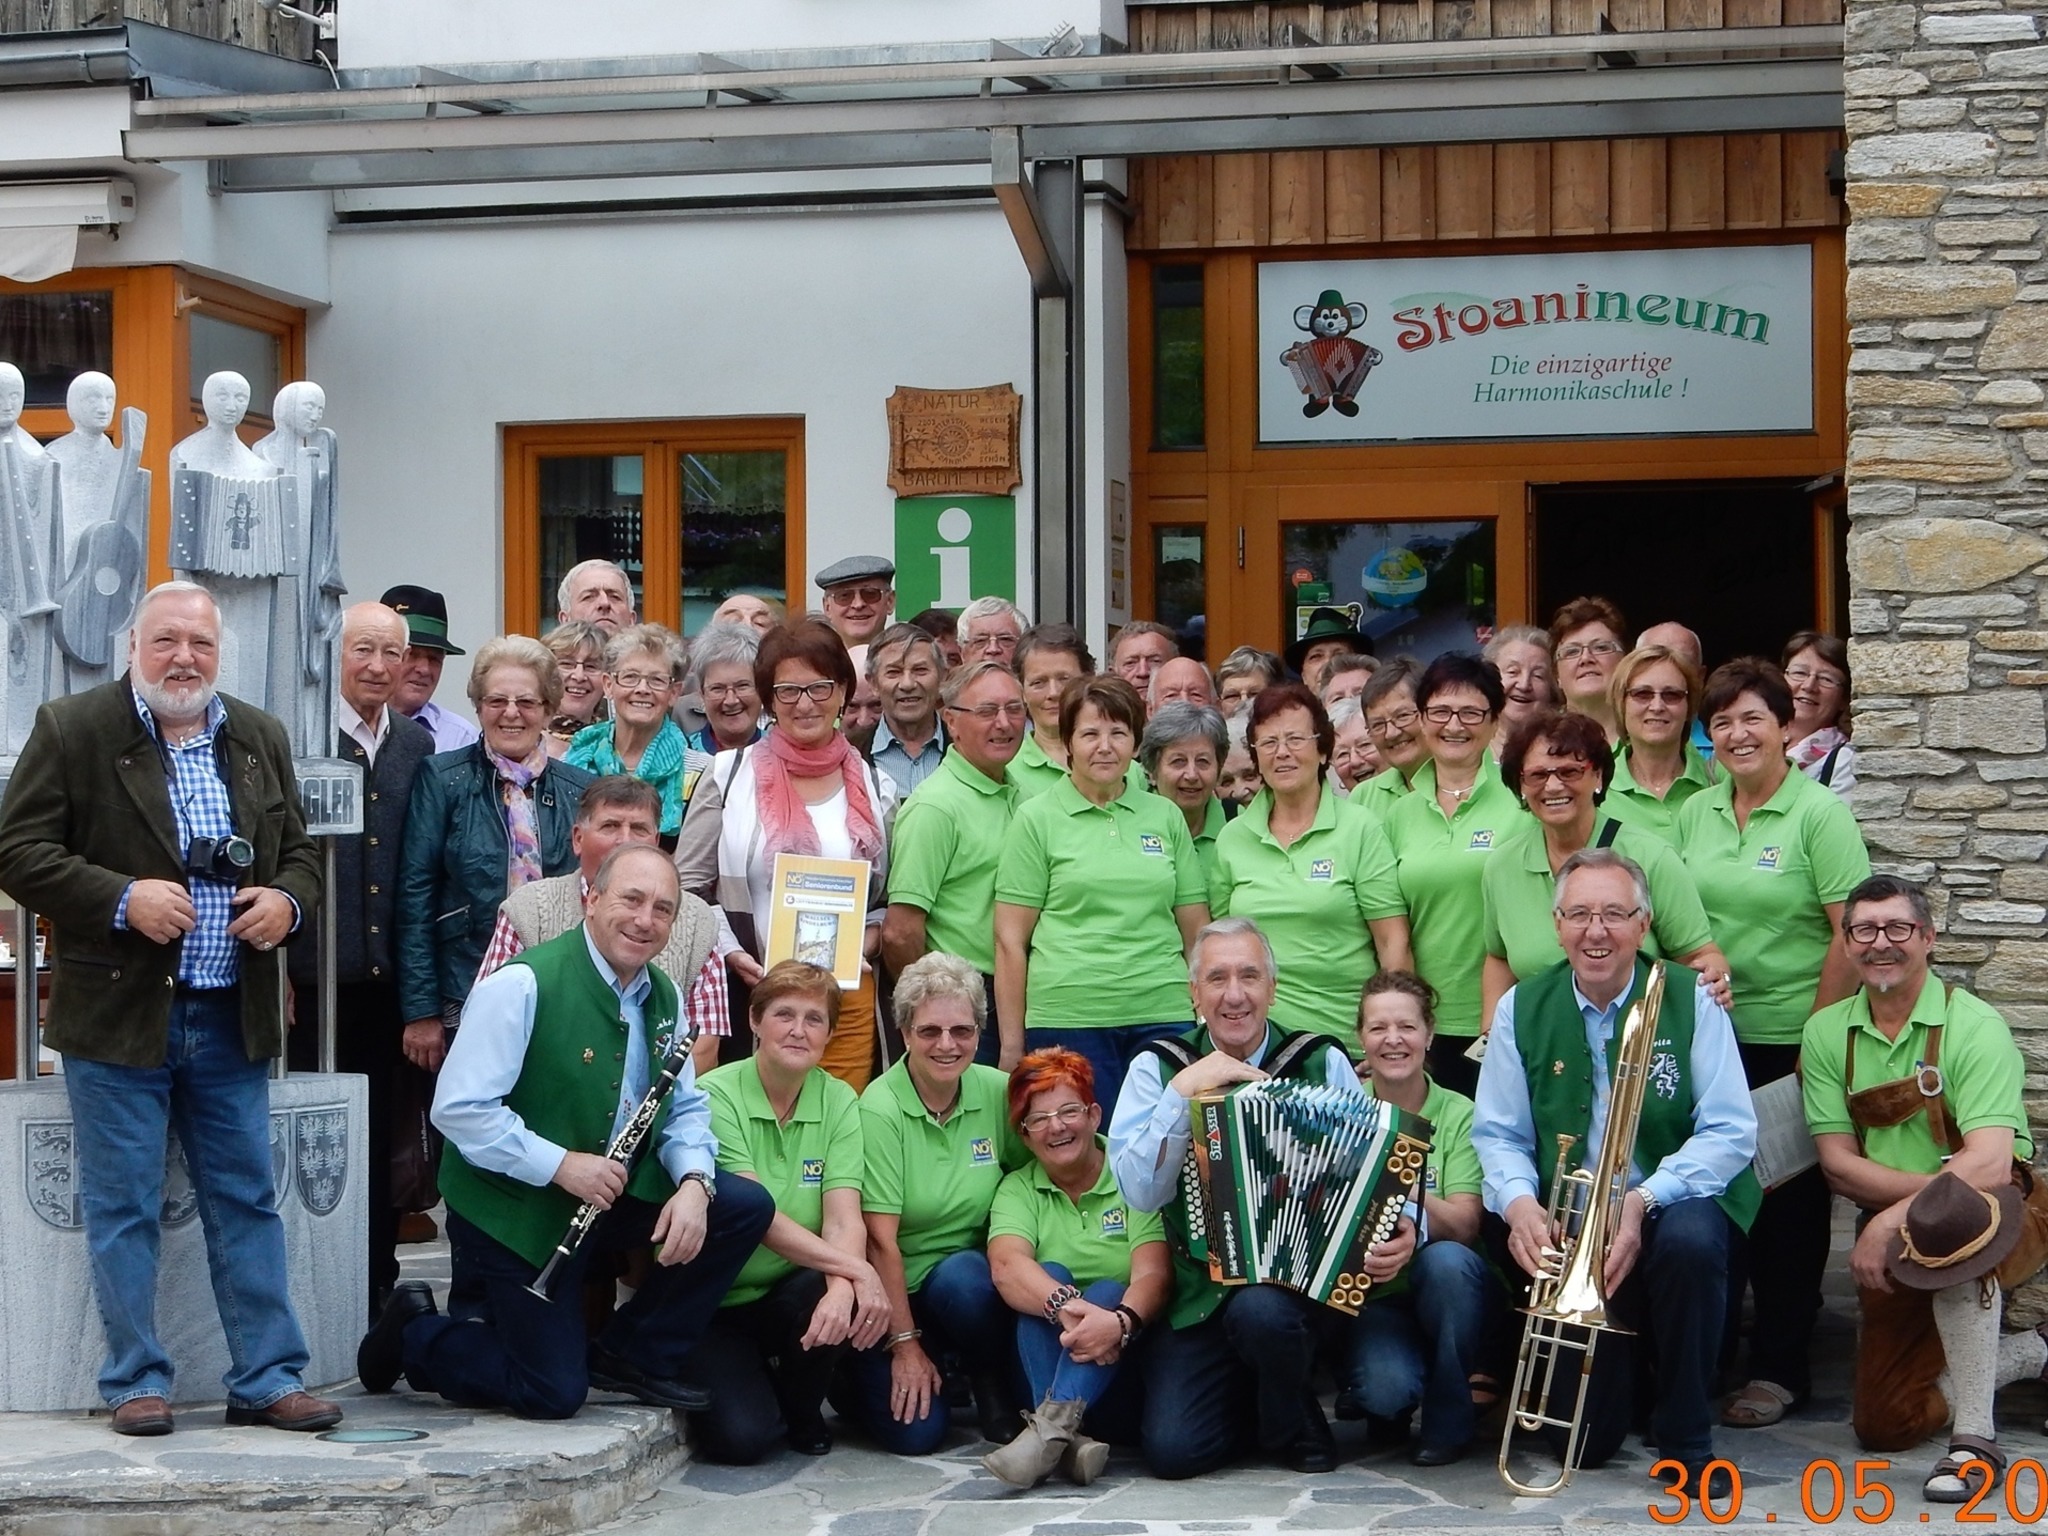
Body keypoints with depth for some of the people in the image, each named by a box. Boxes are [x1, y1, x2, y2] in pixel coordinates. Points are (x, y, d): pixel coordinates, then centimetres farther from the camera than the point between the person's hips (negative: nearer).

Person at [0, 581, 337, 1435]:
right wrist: (122, 900, -19)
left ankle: (266, 1379, 13)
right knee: (122, 1209, 2)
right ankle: (136, 1383, 12)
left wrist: (288, 899, -5)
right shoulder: (71, 730, -3)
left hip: (232, 1020, 4)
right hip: (118, 1015, -4)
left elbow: (299, 851, 18)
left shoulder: (260, 739, 12)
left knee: (248, 1203, 7)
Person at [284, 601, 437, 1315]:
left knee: (383, 1138, 10)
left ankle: (378, 1281, 19)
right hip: (320, 973, -4)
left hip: (390, 975, 4)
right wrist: (277, 966, -11)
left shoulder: (417, 744, 9)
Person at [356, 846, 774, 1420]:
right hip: (514, 1212, -7)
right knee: (555, 1394, -9)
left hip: (618, 1194, 7)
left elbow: (685, 1109, 8)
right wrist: (562, 1165, -27)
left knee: (746, 1207, -11)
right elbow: (458, 1108, -23)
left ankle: (635, 1355, 6)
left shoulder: (663, 998, 4)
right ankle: (416, 1334, 18)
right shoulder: (523, 986, -19)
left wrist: (693, 1182, -14)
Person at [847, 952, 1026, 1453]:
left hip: (970, 1278, 2)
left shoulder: (998, 1093, -3)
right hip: (897, 1292, -2)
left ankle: (995, 1388, -4)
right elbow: (881, 1238, -15)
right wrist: (904, 1344, -16)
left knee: (960, 1278, -33)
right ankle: (863, 1375, 16)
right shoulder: (880, 1108, -14)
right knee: (915, 1433, -19)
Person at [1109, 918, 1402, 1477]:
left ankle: (1296, 1430, -2)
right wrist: (1183, 1090, -17)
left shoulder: (1322, 1063, 3)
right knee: (1172, 1450, -17)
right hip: (1199, 1296, 1)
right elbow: (1141, 1191, -9)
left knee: (1261, 1312, -36)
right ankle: (1258, 1399, 19)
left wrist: (1401, 1228, -24)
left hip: (1307, 1283, -1)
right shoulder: (1157, 1069, 3)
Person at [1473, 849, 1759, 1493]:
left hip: (1672, 1203, -1)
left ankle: (1686, 1441, -17)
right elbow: (1498, 1134, 3)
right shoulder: (1522, 1009, 3)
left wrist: (1644, 1199, -25)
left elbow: (1731, 1132, -11)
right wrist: (1518, 1200, -20)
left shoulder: (1691, 1001, -4)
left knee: (1689, 1239, -39)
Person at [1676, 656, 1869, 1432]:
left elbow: (1850, 934, -11)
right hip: (1711, 1040, 5)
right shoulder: (1695, 814, 7)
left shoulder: (1818, 814, -8)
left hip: (1790, 1041, -4)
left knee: (1789, 1205, 3)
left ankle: (1781, 1368, 13)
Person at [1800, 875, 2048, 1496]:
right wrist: (1935, 1184, -21)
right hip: (1894, 1247, 6)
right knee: (1882, 1425, 3)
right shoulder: (1827, 1033, -1)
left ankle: (1975, 1441, -30)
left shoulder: (1974, 1026, -16)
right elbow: (1838, 1163, -7)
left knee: (1948, 1222, -41)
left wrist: (1892, 1219, -33)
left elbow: (1990, 1166, -27)